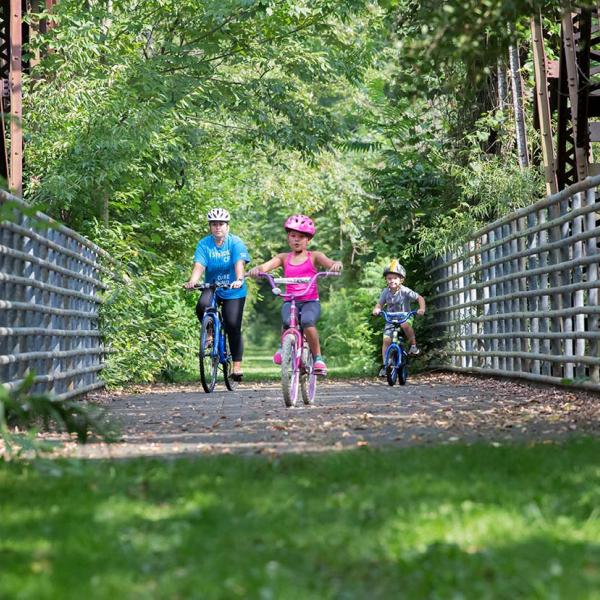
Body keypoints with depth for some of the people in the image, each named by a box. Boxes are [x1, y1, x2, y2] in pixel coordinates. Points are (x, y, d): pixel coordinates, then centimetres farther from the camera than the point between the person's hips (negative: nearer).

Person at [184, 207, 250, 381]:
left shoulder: (235, 243, -9)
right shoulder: (204, 244, -4)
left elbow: (239, 264, -23)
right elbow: (199, 266, -16)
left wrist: (239, 280, -44)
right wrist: (192, 281, -36)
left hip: (233, 292, -2)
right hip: (212, 288, 2)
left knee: (233, 327, -8)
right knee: (202, 306, -30)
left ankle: (237, 365, 4)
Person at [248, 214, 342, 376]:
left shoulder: (314, 256, 7)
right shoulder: (284, 258, 10)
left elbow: (330, 263, -10)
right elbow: (266, 266, -5)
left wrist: (336, 264, -35)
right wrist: (256, 269, -29)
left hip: (311, 301, -1)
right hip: (290, 301, 1)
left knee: (307, 322, -34)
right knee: (287, 322, -31)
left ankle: (317, 357, -16)